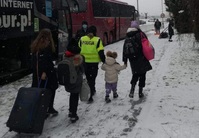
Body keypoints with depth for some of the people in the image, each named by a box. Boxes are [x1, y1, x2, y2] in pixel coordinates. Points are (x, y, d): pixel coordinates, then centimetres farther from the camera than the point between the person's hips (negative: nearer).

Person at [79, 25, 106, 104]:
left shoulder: (82, 39, 3)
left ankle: (92, 90, 34)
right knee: (92, 78, 3)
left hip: (84, 62, 3)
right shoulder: (97, 40, -7)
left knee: (87, 77, 18)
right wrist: (104, 62, -1)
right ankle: (90, 96, -1)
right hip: (94, 62, -3)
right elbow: (101, 52, -10)